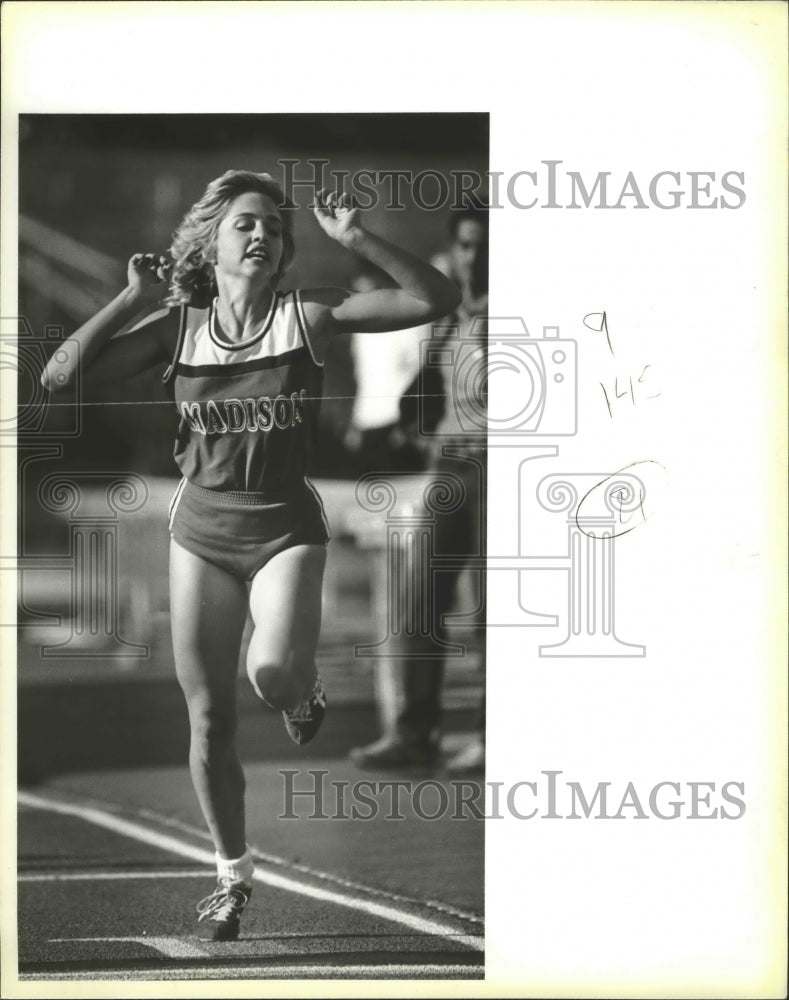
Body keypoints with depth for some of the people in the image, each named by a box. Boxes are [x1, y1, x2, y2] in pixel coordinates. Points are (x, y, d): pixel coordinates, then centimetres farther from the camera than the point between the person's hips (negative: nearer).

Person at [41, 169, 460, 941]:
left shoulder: (308, 316, -7)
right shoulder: (177, 326, -3)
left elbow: (435, 299, -14)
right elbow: (61, 376, -12)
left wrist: (355, 239, -23)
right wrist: (135, 297, -13)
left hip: (285, 528, -2)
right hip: (200, 529, 2)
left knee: (275, 674, -29)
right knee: (209, 718, 5)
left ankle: (302, 694, 10)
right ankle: (233, 872, 25)